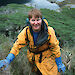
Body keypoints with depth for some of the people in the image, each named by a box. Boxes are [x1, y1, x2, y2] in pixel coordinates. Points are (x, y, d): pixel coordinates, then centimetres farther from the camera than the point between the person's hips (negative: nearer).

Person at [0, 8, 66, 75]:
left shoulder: (49, 31, -23)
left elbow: (55, 47, -12)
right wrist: (8, 60, -28)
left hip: (46, 55, -1)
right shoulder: (26, 31, -20)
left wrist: (59, 64, -6)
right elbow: (17, 45, -15)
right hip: (33, 56, 2)